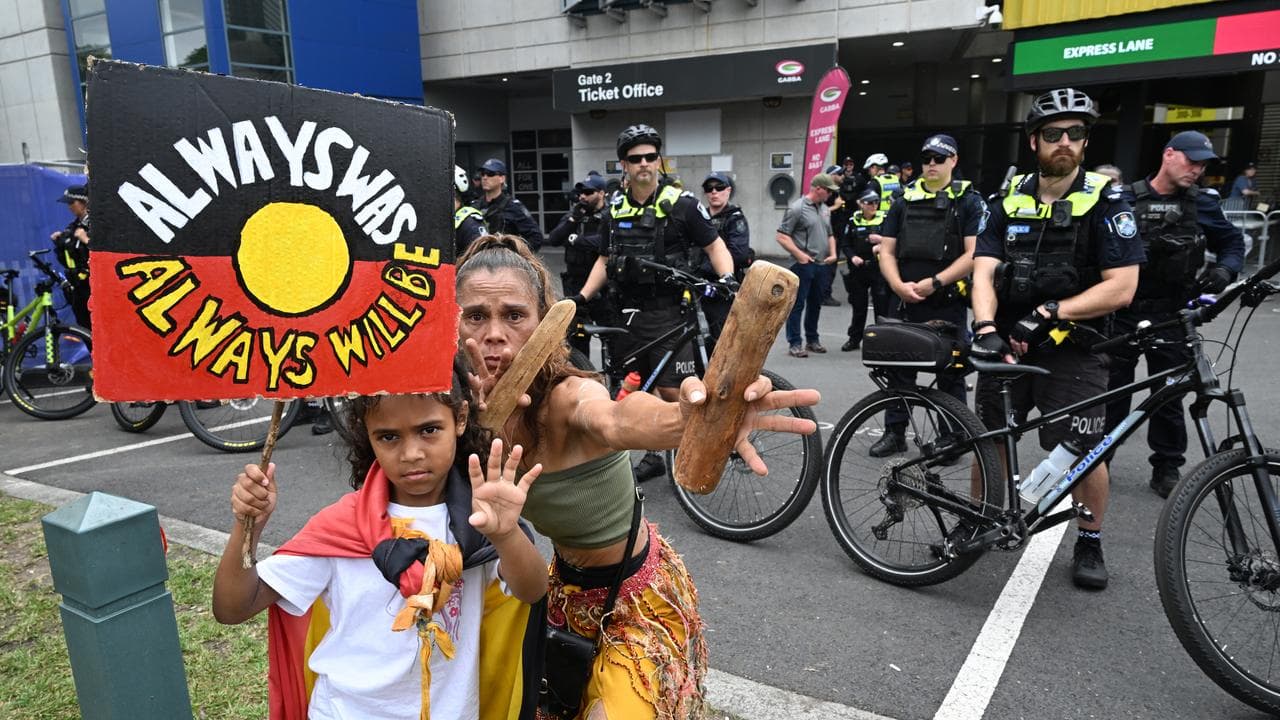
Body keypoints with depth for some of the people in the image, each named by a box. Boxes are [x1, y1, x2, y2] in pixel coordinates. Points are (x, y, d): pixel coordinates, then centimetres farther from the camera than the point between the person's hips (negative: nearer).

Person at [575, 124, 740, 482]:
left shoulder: (682, 203, -5)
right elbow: (605, 260, 16)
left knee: (671, 390, -8)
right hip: (627, 311, 5)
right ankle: (653, 455, 24)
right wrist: (582, 298, 7)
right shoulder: (616, 208, 9)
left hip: (667, 311, -5)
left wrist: (727, 277, -18)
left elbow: (714, 246, 0)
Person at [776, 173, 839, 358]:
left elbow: (829, 234, 25)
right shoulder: (797, 208, -10)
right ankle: (795, 343, 1)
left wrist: (833, 253, 8)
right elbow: (782, 236, -13)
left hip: (820, 264, 8)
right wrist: (799, 254, -18)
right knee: (797, 304, -3)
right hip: (803, 265, -8)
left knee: (815, 304, 15)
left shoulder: (823, 208, 15)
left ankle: (812, 339, 27)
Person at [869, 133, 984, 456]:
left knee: (950, 372, 5)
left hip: (948, 304, -4)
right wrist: (899, 285, -9)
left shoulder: (969, 201, 0)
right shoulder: (904, 201, 11)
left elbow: (974, 254, -9)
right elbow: (886, 251, 8)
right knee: (899, 368, 9)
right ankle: (895, 433, 21)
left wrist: (935, 282, -17)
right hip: (905, 302, 4)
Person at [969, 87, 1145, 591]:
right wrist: (986, 329, -23)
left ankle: (1090, 541, 20)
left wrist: (1048, 313, -21)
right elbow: (983, 271, -5)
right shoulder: (1011, 200, 4)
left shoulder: (1105, 202, -5)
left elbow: (1121, 288, -12)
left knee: (1083, 453, -5)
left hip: (1071, 351, -3)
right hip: (1007, 346, 3)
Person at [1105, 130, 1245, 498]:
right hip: (1124, 312, -1)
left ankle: (1166, 468, 20)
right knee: (1113, 388, 7)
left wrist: (1224, 269, -6)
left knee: (1169, 393, 8)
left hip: (1173, 316, 2)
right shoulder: (1127, 199, -1)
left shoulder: (1202, 203, 4)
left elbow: (1232, 243, 14)